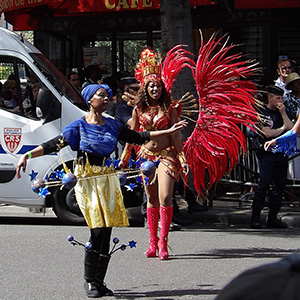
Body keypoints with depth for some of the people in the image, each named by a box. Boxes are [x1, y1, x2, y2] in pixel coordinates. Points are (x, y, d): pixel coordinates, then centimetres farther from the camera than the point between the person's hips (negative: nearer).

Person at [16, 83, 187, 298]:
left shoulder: (112, 125, 12)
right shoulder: (80, 126, 0)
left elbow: (138, 137, 22)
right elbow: (54, 145, -5)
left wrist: (169, 131, 23)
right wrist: (27, 155, -17)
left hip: (108, 181, 4)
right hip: (88, 181, -4)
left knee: (106, 232, -1)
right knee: (98, 230, -15)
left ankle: (99, 282, 6)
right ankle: (90, 281, -3)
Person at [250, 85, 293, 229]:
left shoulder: (281, 113, 17)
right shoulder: (262, 113, -2)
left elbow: (291, 129, 5)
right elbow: (267, 133, -12)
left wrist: (283, 113, -2)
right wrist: (282, 129, 1)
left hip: (282, 152, 6)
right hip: (267, 154, -6)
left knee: (279, 186, 4)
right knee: (264, 184, -10)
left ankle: (273, 217, 8)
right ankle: (255, 217, -8)